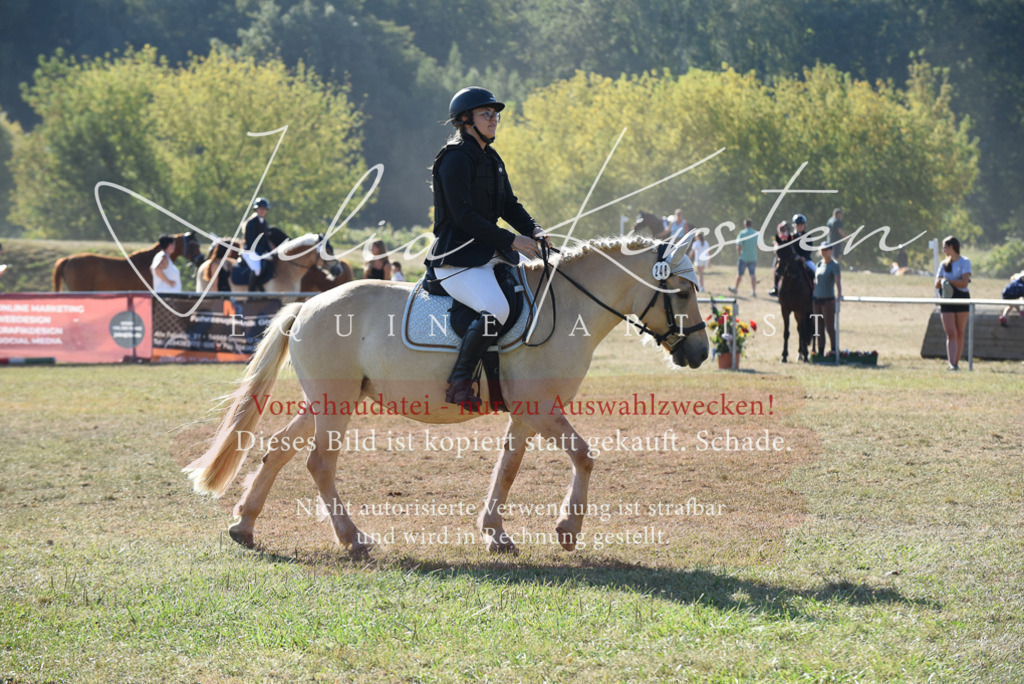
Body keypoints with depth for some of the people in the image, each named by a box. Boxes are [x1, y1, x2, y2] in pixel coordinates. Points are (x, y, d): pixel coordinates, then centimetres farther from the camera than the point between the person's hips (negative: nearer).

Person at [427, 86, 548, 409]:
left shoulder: (491, 159, 17)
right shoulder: (456, 158, -12)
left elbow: (509, 206, 20)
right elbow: (464, 215, -19)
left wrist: (535, 232, 0)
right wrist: (511, 240, -20)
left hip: (487, 254, 10)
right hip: (456, 257, -10)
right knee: (495, 310, -31)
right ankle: (459, 382, -21)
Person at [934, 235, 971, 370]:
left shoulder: (965, 262, -1)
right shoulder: (944, 264, 13)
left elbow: (964, 282, -11)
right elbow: (937, 284, 8)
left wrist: (948, 281, -13)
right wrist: (941, 282, -14)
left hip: (962, 299, -2)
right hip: (947, 300, 2)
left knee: (960, 334, 4)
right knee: (951, 334, -9)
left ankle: (956, 363, 13)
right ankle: (952, 364, -18)